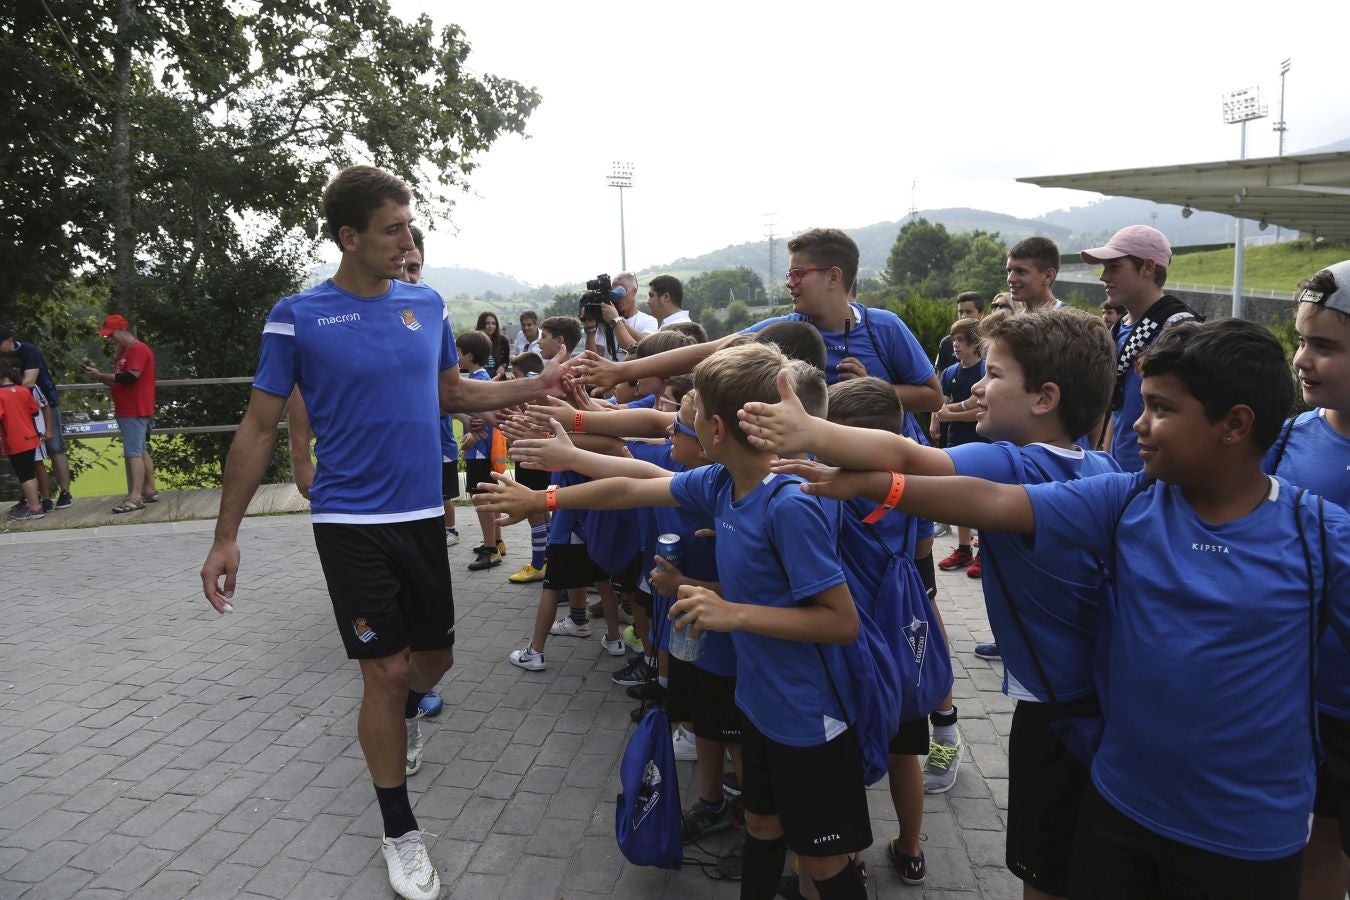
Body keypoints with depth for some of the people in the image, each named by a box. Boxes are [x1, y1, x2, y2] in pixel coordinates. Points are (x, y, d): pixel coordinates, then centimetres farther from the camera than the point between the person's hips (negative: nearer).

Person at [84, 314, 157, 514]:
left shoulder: (138, 349, -12)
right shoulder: (123, 351, 19)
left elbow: (131, 377, -23)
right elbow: (119, 381, 22)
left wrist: (101, 376, -15)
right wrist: (101, 378, 5)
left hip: (135, 412, -10)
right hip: (127, 411, 10)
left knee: (133, 453, -13)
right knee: (141, 452, 12)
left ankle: (135, 497, -15)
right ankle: (150, 491, 17)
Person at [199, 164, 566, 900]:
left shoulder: (426, 304, 3)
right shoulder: (298, 316, -9)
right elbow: (259, 428, -4)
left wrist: (536, 386, 5)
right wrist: (226, 536, -5)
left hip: (422, 515, 4)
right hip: (351, 523, -4)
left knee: (434, 657, 14)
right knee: (385, 671, -1)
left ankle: (404, 716, 52)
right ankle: (400, 832, 20)